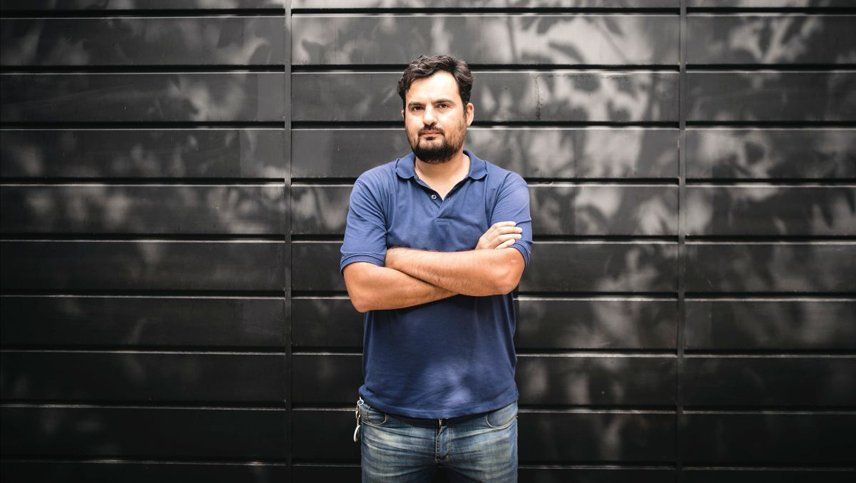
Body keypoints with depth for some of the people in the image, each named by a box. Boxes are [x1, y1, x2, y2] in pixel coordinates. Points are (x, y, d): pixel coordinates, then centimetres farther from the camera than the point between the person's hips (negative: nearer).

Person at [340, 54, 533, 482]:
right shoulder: (374, 187, -2)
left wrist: (400, 257, -13)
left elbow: (503, 272, -19)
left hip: (485, 414, 0)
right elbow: (362, 289, -15)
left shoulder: (506, 187, -2)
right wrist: (472, 269, -14)